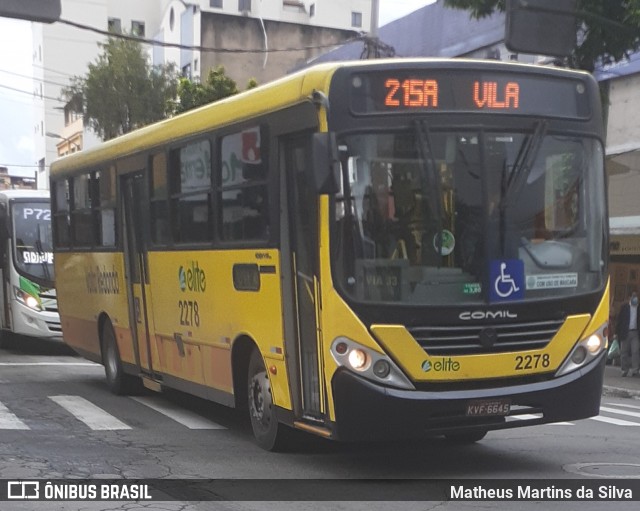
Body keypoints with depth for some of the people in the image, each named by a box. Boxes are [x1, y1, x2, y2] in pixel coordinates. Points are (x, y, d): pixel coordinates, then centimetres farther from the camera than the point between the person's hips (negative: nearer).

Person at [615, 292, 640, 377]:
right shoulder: (624, 307, 4)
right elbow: (619, 319, 2)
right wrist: (618, 331, -6)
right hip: (625, 332, 0)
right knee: (624, 351, 4)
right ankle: (625, 369, 11)